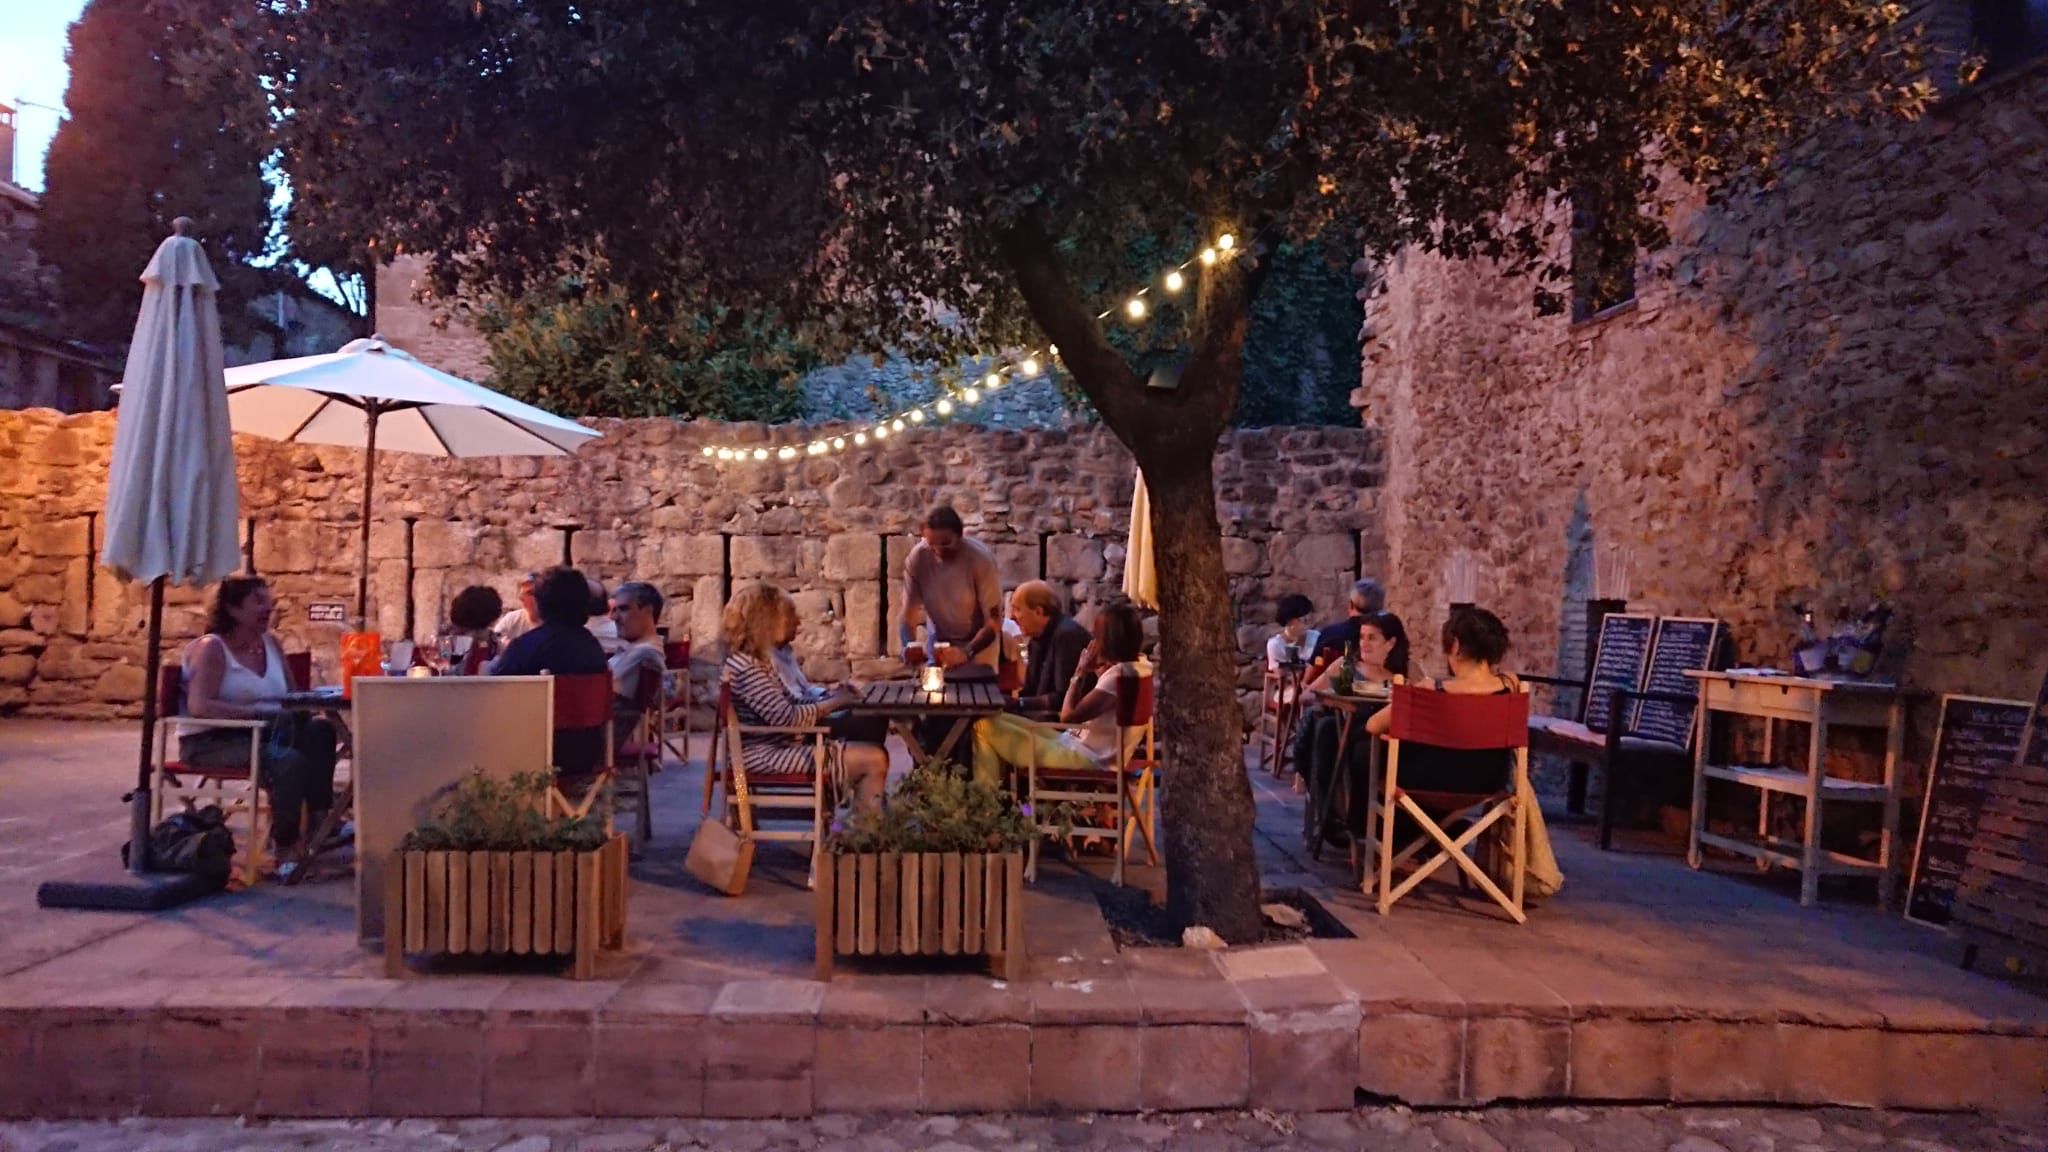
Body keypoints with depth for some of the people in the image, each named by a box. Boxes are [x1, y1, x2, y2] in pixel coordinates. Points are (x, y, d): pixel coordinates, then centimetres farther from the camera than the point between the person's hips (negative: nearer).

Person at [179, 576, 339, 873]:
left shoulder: (272, 644, 11)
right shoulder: (211, 648, -9)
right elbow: (198, 707, -22)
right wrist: (258, 711, -28)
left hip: (261, 735, 6)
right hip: (211, 742, -6)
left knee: (319, 730, -22)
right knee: (288, 761, -32)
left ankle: (320, 821, -22)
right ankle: (285, 850, -20)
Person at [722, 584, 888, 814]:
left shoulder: (759, 661, 13)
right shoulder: (746, 668, -19)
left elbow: (791, 702, 15)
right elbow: (786, 718, -24)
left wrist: (830, 696, -1)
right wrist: (832, 703, -12)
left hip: (780, 746, 11)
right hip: (767, 755, -11)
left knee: (874, 753, 10)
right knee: (874, 760, -14)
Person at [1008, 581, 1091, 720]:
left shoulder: (1067, 634, -18)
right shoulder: (1038, 637, 12)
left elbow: (1064, 698, -21)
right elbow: (1031, 690, 14)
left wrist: (1019, 703, -19)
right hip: (1047, 713, 9)